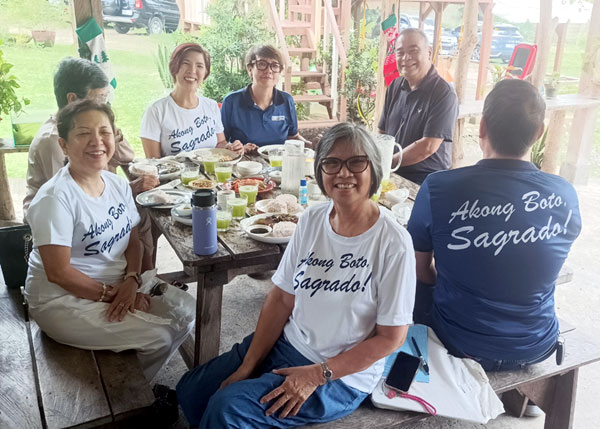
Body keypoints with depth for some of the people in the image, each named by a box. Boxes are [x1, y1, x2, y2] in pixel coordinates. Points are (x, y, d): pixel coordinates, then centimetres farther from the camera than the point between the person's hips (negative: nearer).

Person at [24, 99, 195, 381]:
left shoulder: (117, 184, 2)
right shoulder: (55, 198, -22)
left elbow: (132, 242, 5)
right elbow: (58, 272, -22)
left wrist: (131, 281, -13)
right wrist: (111, 294, -16)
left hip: (119, 282, 8)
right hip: (63, 300, -8)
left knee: (185, 312, -2)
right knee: (157, 337, -18)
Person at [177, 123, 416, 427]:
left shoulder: (392, 243, -20)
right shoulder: (312, 220, -4)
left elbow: (391, 337, -15)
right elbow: (282, 298, 0)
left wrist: (317, 375, -17)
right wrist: (248, 366, -6)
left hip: (342, 376, -5)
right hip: (286, 343, 6)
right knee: (190, 390, 3)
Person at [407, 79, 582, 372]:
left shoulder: (438, 188, -23)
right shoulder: (566, 196, -13)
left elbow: (419, 269, -8)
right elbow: (537, 271, 6)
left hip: (461, 348, -3)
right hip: (537, 348, 3)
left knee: (416, 289, 24)